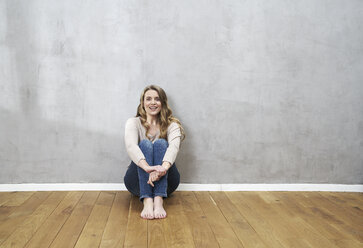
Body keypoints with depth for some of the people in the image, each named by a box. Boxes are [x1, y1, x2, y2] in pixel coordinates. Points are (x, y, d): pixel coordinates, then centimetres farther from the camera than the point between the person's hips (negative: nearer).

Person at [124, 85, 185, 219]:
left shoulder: (172, 125, 2)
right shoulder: (133, 122, 1)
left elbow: (174, 145, -20)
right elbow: (130, 145, -21)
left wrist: (164, 168, -43)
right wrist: (147, 167, -42)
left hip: (165, 182, 0)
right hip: (138, 182, 0)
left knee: (161, 143, -24)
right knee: (145, 144, -25)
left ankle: (159, 201, -42)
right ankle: (147, 201, -43)